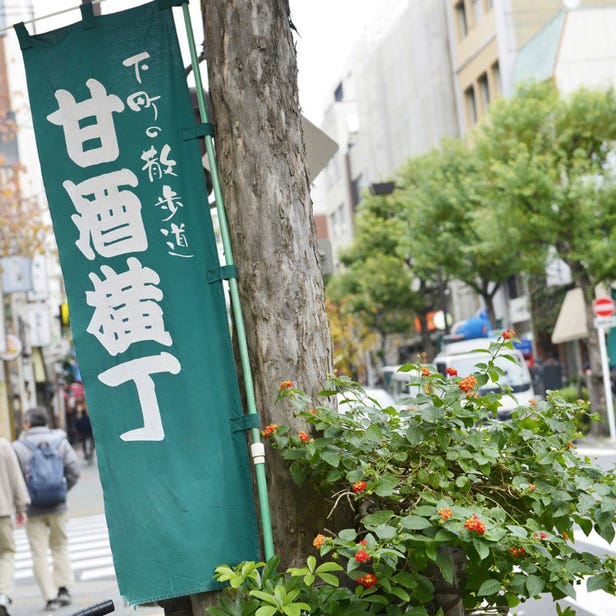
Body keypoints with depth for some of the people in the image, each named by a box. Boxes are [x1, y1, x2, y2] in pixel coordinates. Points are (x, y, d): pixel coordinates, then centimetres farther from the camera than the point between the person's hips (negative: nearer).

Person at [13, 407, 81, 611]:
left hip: (33, 509, -2)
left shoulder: (18, 447, -7)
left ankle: (50, 597, 2)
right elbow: (74, 470, -4)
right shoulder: (60, 441, 2)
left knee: (40, 553, 5)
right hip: (57, 506, 2)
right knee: (60, 547, 19)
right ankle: (63, 588, 11)